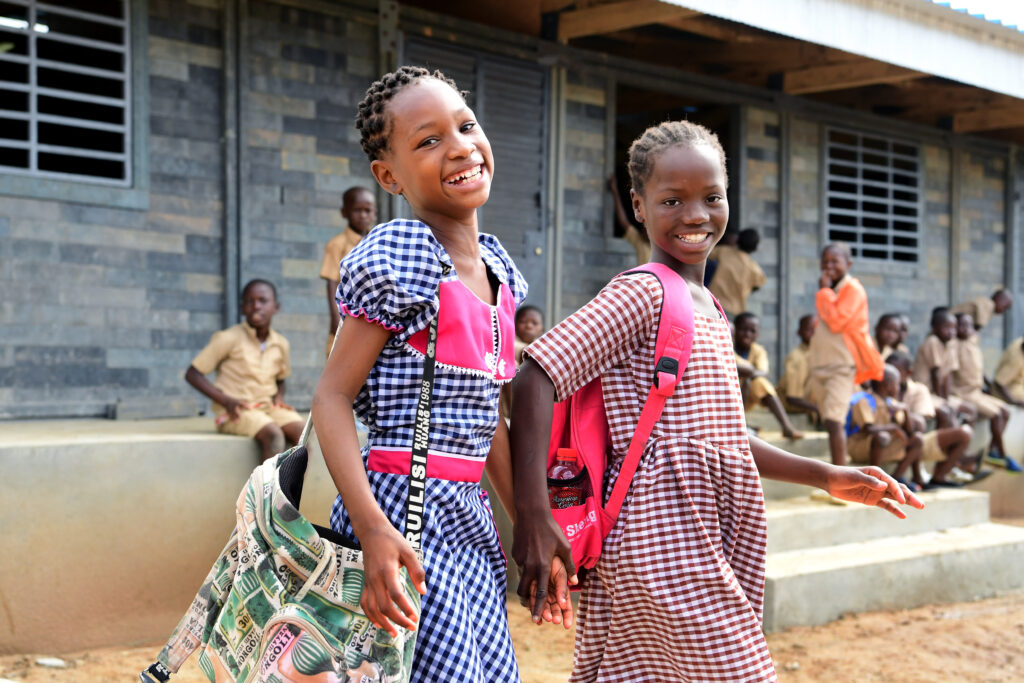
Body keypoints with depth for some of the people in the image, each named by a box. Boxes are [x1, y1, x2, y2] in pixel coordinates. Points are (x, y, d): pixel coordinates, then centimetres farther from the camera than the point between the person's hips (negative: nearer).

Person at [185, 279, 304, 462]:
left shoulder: (281, 344, 10)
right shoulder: (229, 339, -5)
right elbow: (192, 374, -4)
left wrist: (279, 397, 4)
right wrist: (226, 401, -14)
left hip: (268, 407, 5)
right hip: (236, 412, -5)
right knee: (273, 435, -33)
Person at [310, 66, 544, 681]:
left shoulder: (496, 266, 10)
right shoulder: (397, 257, -13)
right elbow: (333, 397, -15)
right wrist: (373, 527, -25)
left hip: (470, 517, 8)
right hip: (406, 515, -8)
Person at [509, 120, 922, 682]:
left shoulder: (709, 309, 18)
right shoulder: (643, 293, -10)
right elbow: (536, 378, -18)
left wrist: (828, 477, 22)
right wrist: (533, 517, -25)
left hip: (704, 544, 8)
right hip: (664, 548, -8)